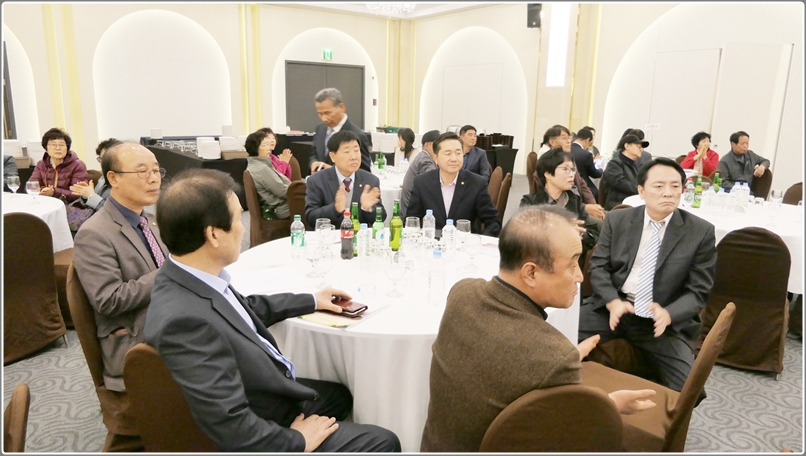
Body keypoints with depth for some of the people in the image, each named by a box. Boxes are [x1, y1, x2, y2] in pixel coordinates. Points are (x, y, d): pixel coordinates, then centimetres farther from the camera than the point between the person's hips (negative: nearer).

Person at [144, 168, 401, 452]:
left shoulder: (192, 278, -10)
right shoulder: (183, 319, -37)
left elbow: (244, 310, 11)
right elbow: (235, 432, -34)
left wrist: (311, 301, 18)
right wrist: (297, 440, -17)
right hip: (266, 436, -8)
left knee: (340, 394, 29)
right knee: (383, 441, 4)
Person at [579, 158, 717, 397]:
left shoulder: (701, 232, -2)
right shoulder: (617, 220, 4)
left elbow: (699, 291, -2)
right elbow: (598, 267, 3)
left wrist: (668, 314, -21)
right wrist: (613, 302, -17)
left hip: (665, 319, -1)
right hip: (614, 308, 2)